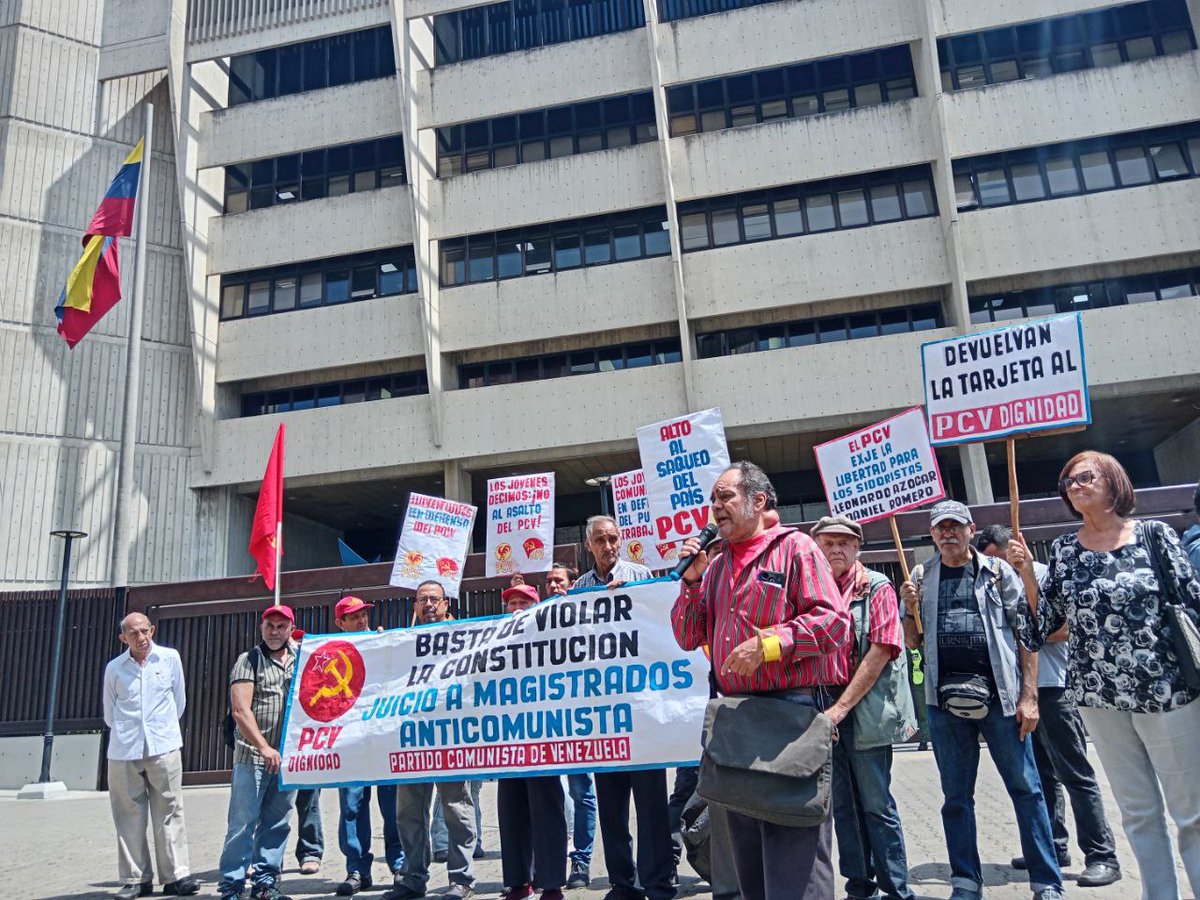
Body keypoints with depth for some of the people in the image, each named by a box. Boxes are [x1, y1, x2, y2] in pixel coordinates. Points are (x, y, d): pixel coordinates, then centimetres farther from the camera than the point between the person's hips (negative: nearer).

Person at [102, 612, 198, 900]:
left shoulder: (170, 658, 3)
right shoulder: (114, 668, 4)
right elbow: (109, 714, 14)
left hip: (164, 748, -1)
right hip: (124, 750, 1)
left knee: (169, 812, 1)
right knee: (129, 816, 4)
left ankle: (176, 876, 6)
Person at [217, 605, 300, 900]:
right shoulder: (249, 660, -1)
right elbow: (241, 710, -9)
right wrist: (264, 748, -16)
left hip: (288, 756, 4)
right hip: (253, 755, -4)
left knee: (276, 823, 9)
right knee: (243, 822, -2)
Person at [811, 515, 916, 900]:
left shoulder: (876, 587, -4)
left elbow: (880, 652, -12)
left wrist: (842, 707, -15)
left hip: (866, 713, -5)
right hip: (826, 715, 5)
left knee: (876, 805, 2)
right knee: (843, 805, 13)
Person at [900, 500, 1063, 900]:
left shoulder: (998, 571, 2)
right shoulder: (922, 578, 8)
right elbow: (914, 642, 12)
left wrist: (1029, 695, -7)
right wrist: (911, 610, -7)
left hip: (1000, 695, -2)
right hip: (945, 701, 3)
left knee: (1026, 789, 4)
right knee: (956, 797, 10)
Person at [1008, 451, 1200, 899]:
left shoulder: (1154, 534, -1)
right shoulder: (1063, 548, 5)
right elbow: (1047, 620, 4)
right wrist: (1027, 573, -9)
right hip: (1099, 694, 3)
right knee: (1139, 812, 12)